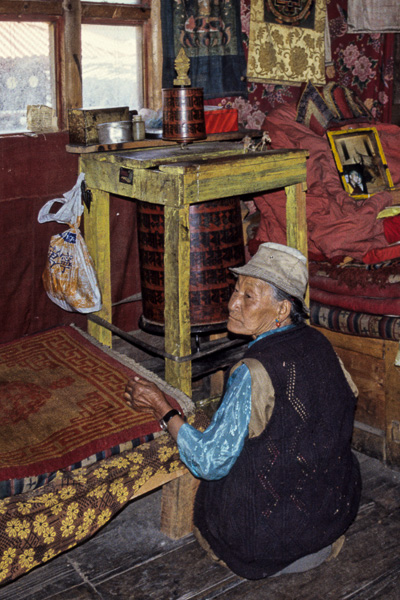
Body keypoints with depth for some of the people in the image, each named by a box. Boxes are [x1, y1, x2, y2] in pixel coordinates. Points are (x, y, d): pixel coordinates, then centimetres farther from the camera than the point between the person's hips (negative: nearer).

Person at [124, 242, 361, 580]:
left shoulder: (254, 374, -29)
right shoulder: (319, 344, -8)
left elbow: (210, 463, -22)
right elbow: (348, 401, 10)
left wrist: (162, 408, -14)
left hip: (272, 536, -6)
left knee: (209, 486, 22)